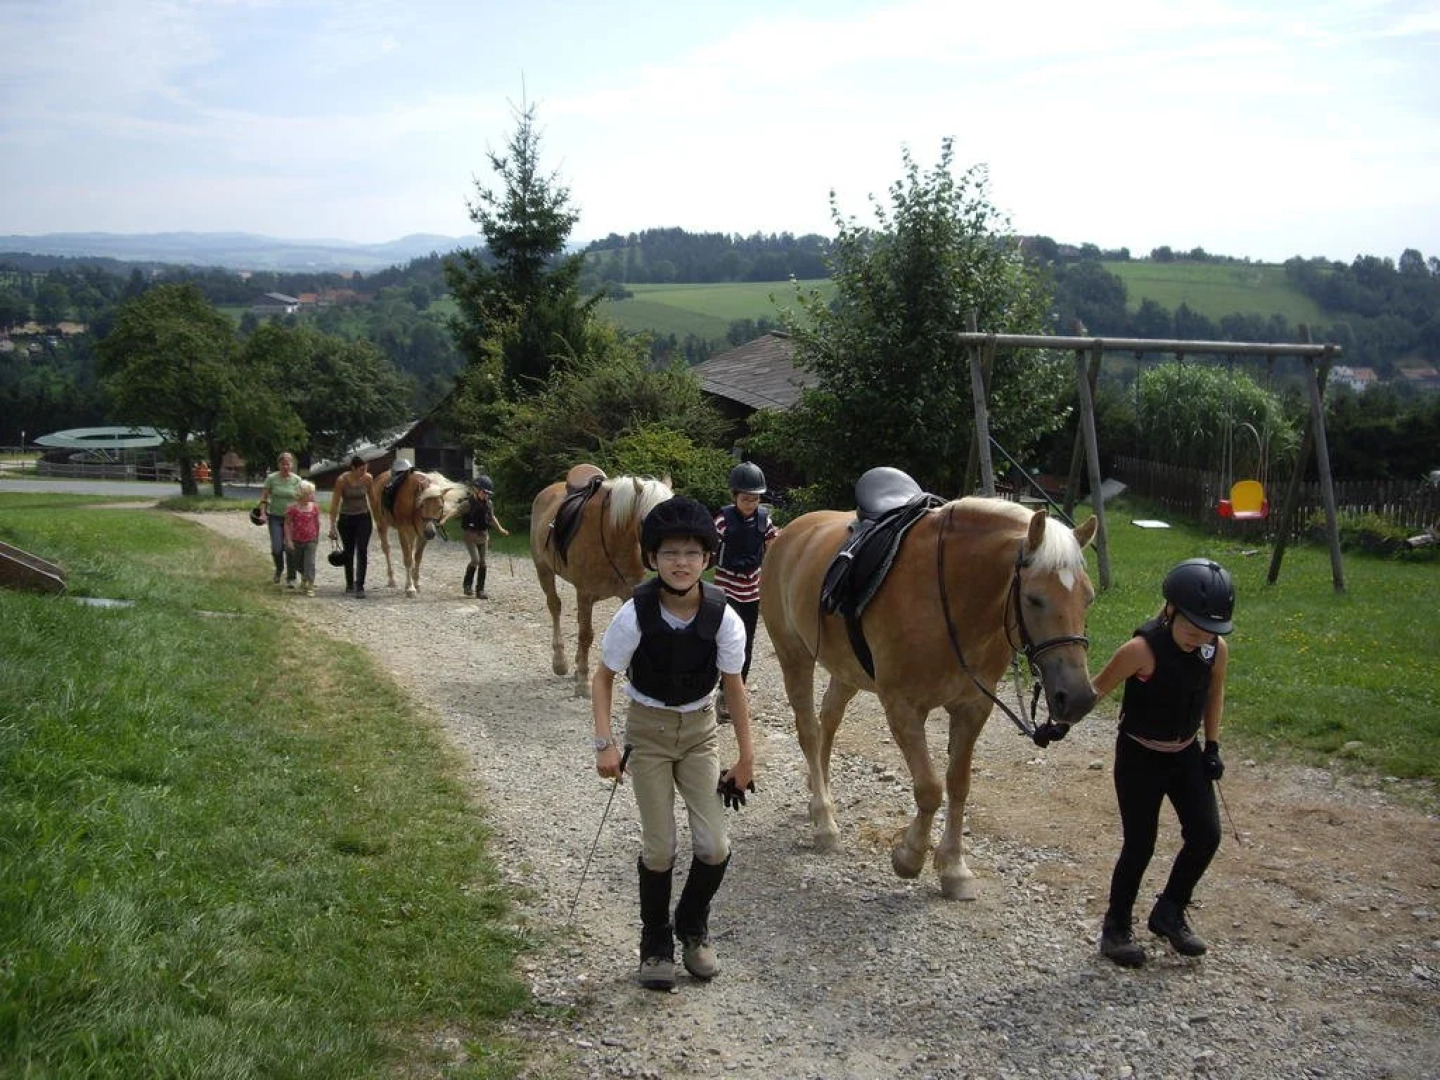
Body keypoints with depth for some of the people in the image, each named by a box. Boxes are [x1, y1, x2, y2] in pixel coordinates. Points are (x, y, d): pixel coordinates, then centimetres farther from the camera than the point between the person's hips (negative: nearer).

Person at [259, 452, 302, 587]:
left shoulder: (296, 480, 0)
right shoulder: (271, 478, -1)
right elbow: (264, 497, 2)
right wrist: (263, 512, -9)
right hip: (275, 517, 0)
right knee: (277, 548, -8)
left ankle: (291, 578, 9)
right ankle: (278, 570, 22)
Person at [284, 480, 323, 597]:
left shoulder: (314, 507, -2)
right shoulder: (292, 508, -11)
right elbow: (287, 525, -7)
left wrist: (317, 538, 16)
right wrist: (289, 540, -11)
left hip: (310, 540, 0)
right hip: (296, 541, 0)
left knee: (310, 563, -8)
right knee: (299, 562, 15)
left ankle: (310, 587, -8)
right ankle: (304, 578, 42)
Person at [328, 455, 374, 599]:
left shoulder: (368, 479, -8)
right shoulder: (341, 480, -16)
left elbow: (372, 498, 7)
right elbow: (335, 504, -12)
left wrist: (376, 519, 12)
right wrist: (332, 527, -14)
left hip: (363, 518, 1)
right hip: (346, 519, -1)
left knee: (362, 551, -12)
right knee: (348, 552, 11)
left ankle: (359, 586, -12)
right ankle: (349, 584, 27)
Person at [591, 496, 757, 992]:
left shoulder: (723, 618, -17)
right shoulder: (636, 615, -21)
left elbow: (733, 686, -5)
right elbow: (603, 678, -8)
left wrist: (746, 758, 1)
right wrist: (604, 743, -17)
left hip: (700, 728, 2)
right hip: (648, 730, -2)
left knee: (714, 846, -3)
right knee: (659, 848, -1)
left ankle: (693, 927, 26)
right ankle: (655, 943, 22)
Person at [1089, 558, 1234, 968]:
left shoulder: (1217, 649, -10)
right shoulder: (1143, 649, -27)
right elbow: (1098, 688, -16)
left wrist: (1212, 745, 8)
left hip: (1186, 754, 5)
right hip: (1140, 757, -5)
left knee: (1206, 835, 0)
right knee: (1140, 845, -2)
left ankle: (1169, 914, 22)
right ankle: (1116, 927, 18)